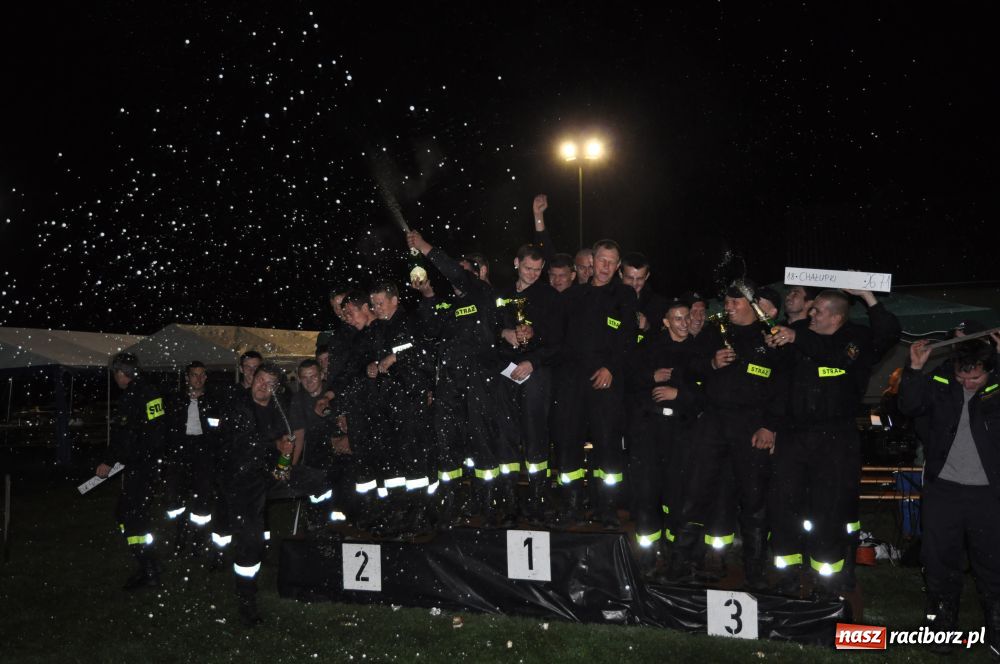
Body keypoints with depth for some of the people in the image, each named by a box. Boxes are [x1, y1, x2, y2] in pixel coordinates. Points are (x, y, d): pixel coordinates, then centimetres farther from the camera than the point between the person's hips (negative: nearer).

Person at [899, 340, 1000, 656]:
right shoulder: (940, 385, 1)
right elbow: (910, 405, -8)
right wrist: (915, 369, -18)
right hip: (943, 488, 1)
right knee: (941, 560, 9)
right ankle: (942, 626, 23)